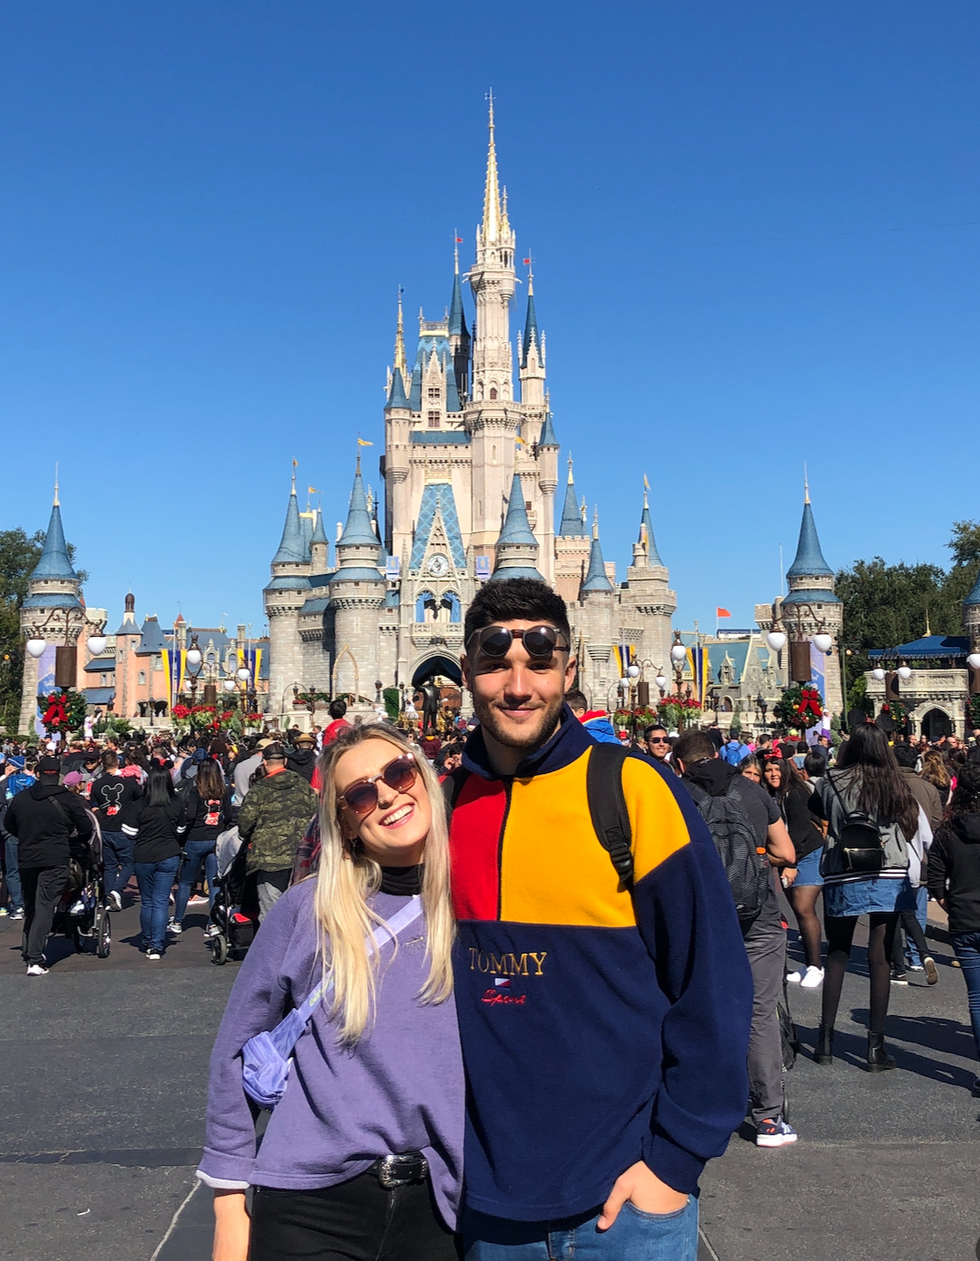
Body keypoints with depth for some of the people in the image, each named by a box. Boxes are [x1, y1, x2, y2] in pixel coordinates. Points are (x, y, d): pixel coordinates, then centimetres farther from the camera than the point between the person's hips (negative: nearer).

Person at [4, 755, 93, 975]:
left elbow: (8, 825, 16)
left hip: (26, 859, 4)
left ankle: (28, 951, 31)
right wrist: (77, 838, 20)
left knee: (30, 906, 20)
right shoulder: (68, 799, -8)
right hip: (55, 860, -4)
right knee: (45, 907, -5)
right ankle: (35, 959, -12)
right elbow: (86, 829, -3)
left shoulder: (20, 798, 3)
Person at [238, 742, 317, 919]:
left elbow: (245, 820, -9)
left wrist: (247, 837, 12)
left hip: (269, 858, -4)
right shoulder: (302, 784, 4)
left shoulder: (259, 789, -8)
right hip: (300, 857, 4)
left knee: (270, 913, 2)